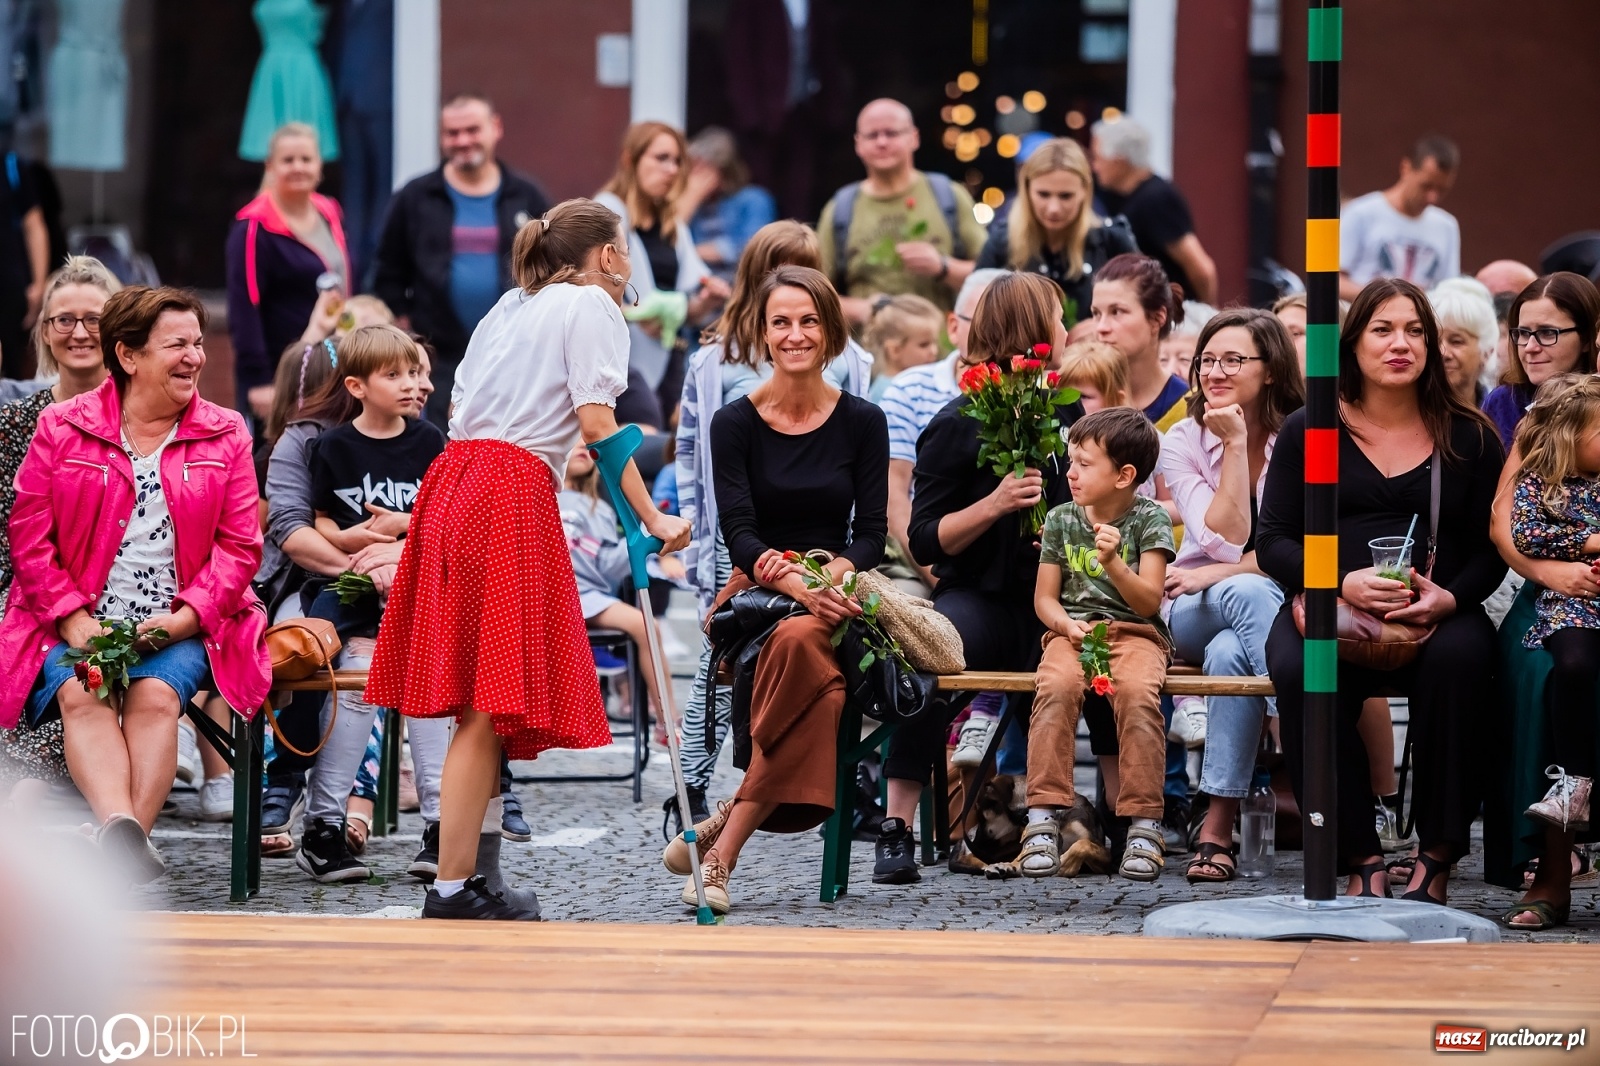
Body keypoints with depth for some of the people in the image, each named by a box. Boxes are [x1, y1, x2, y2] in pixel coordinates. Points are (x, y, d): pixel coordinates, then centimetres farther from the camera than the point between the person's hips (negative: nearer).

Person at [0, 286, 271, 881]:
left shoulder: (224, 436, 11)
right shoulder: (63, 429, 8)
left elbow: (239, 545, 6)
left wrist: (187, 616, -10)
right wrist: (74, 618, -9)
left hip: (177, 629, 1)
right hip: (77, 624, -1)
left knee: (156, 695, -30)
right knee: (81, 695, -31)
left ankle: (125, 844, -42)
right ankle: (121, 829, -52)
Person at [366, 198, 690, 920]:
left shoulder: (511, 306, 26)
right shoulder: (591, 304, 3)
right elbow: (596, 424, -7)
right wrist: (653, 519, -6)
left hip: (452, 482, 8)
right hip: (511, 496, -8)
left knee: (480, 702, 8)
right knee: (490, 704, -9)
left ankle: (460, 874, 7)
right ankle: (452, 890, -12)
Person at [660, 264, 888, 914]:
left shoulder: (862, 422, 8)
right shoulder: (735, 424, 4)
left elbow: (872, 532, 4)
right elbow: (737, 532, -5)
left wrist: (835, 573, -19)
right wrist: (797, 584, -24)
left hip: (834, 596, 1)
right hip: (757, 591, -1)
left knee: (799, 639, -37)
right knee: (822, 687, -35)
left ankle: (722, 838, -34)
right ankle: (721, 855, -33)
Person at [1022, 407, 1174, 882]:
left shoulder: (1149, 519, 0)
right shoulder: (1060, 520, 9)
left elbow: (1149, 601, -7)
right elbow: (1044, 597, 11)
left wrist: (1114, 563, -24)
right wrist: (1065, 624, -10)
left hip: (1134, 632, -2)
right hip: (1073, 630, 2)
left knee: (1137, 692, -35)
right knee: (1056, 685, -32)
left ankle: (1144, 824, -29)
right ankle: (1043, 817, -33)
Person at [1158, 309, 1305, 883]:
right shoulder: (1183, 442, 1)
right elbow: (1225, 541, -13)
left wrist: (1223, 573, -17)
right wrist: (1235, 445, -16)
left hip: (1280, 605, -1)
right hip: (1195, 614, 1)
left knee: (1230, 651, -37)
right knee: (1248, 594, -37)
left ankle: (1218, 829, -40)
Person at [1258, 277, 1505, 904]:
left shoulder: (1470, 438, 13)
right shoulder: (1307, 432, 11)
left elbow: (1491, 548, 9)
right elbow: (1272, 542, 5)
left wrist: (1450, 597, -14)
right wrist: (1344, 582, -13)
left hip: (1436, 618, 0)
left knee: (1459, 659, -36)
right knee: (1300, 670, -35)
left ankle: (1437, 858, -25)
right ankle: (1360, 858, -28)